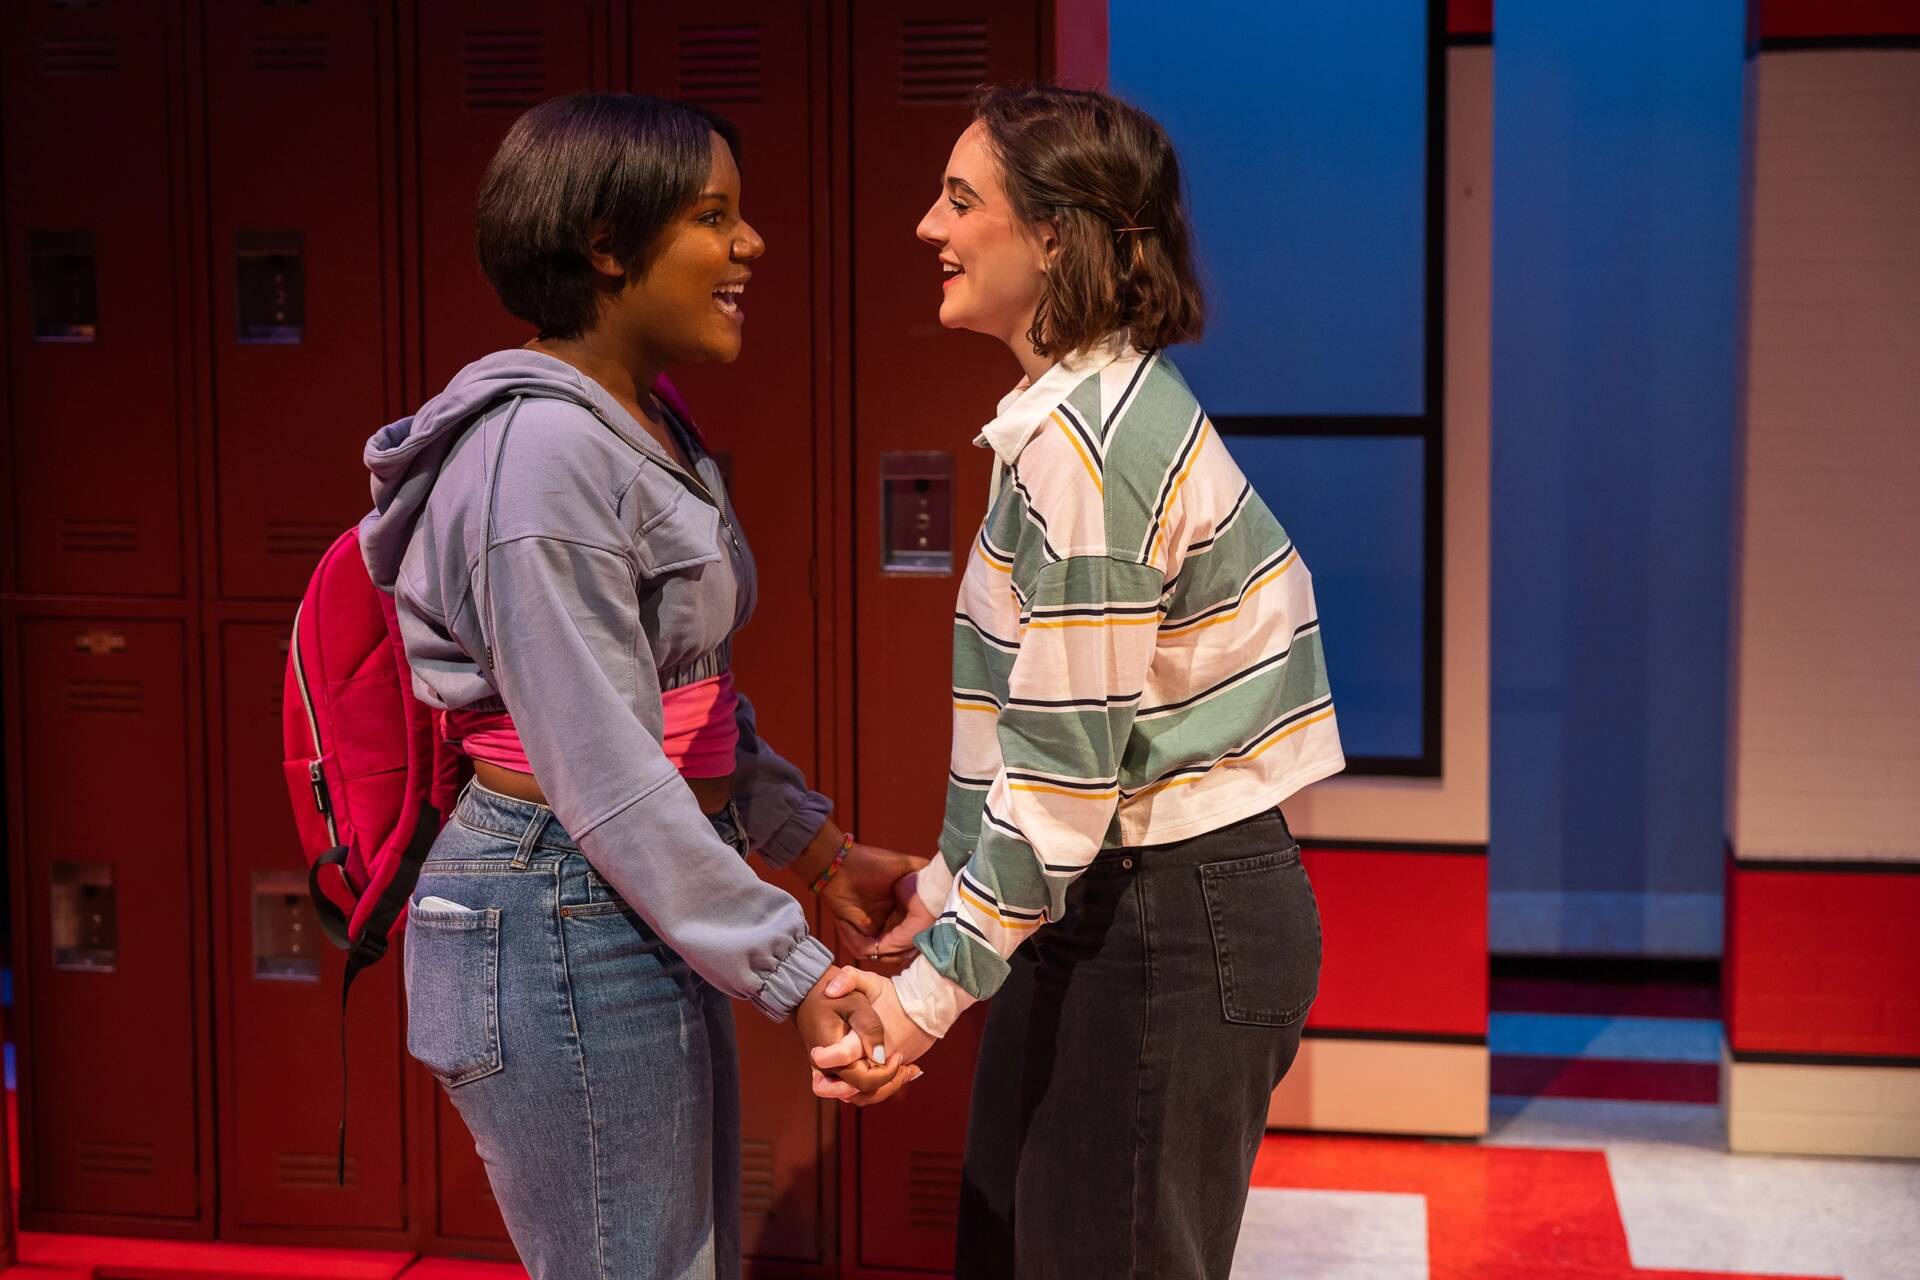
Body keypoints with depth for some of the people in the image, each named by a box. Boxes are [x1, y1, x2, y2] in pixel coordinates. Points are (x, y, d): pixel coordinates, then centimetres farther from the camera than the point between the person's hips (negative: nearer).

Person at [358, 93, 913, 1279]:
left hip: (648, 913, 10)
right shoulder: (545, 449, -19)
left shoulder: (650, 430, 11)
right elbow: (602, 775, -22)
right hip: (564, 924, -10)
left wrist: (821, 851, 13)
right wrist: (793, 971, -19)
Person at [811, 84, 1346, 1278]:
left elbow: (1070, 754, -21)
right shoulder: (1085, 404, 10)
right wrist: (946, 891, 15)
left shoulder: (1084, 439, -20)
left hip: (1173, 922, -9)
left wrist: (931, 990, -17)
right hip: (1112, 900, 9)